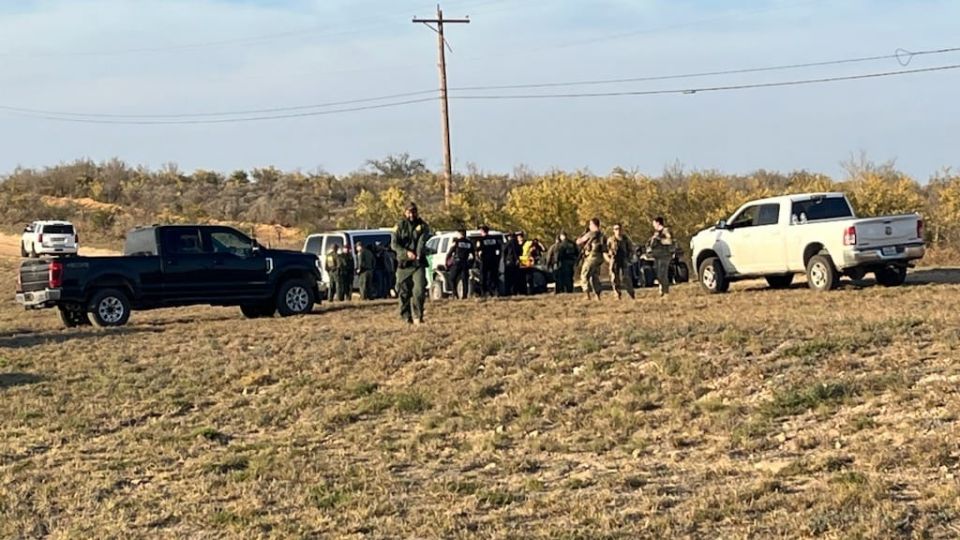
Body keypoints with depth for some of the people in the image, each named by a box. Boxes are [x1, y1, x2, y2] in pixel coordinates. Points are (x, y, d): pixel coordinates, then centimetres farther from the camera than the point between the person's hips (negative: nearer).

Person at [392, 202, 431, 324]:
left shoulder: (423, 226, 5)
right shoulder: (400, 226, 4)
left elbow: (422, 241, -12)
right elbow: (395, 244, -5)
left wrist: (419, 254, -32)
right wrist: (406, 252, -22)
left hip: (418, 263, -1)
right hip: (403, 263, 1)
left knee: (419, 290, -12)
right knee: (404, 292, 3)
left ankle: (417, 316, -5)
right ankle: (406, 317, 13)